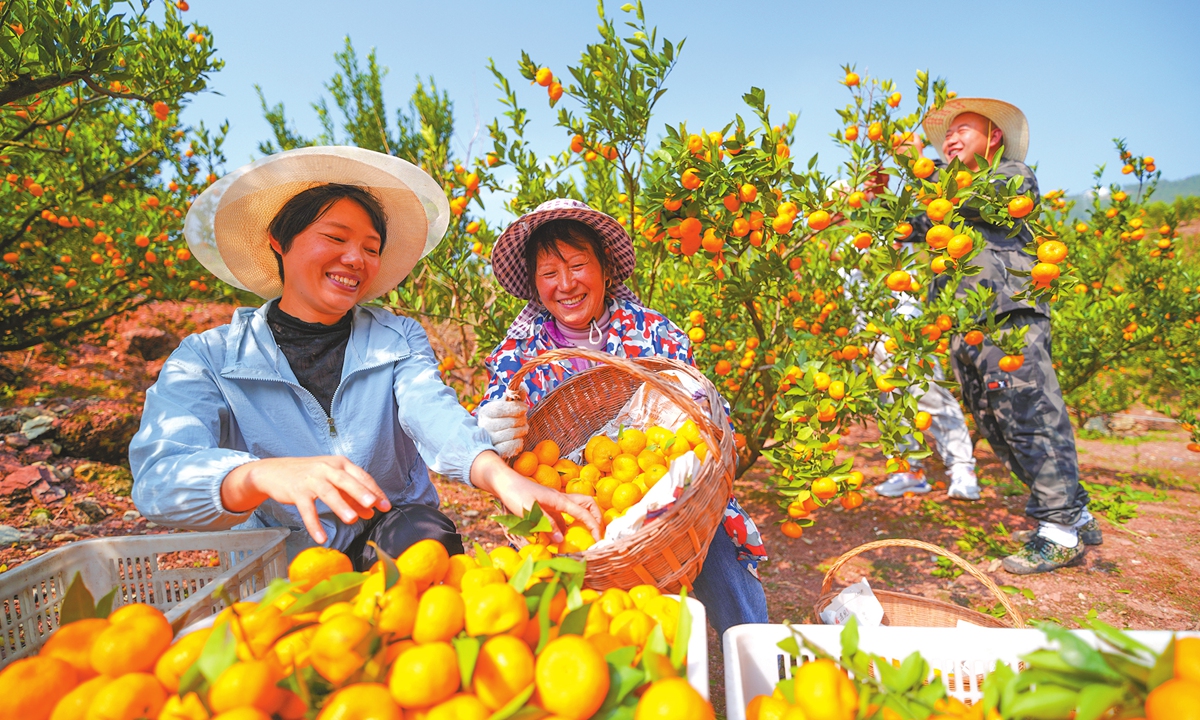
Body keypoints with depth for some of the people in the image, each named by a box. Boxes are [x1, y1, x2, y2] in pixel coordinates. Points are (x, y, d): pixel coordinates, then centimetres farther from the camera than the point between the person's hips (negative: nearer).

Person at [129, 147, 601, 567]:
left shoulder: (398, 340, 4)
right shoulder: (206, 360, -1)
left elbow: (433, 412, -16)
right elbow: (159, 478, -17)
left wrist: (503, 477, -39)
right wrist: (264, 475, -41)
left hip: (392, 542, 2)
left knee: (424, 534, -29)